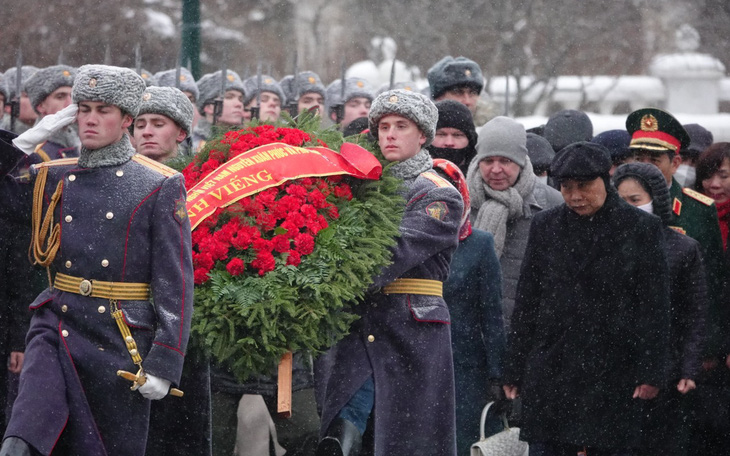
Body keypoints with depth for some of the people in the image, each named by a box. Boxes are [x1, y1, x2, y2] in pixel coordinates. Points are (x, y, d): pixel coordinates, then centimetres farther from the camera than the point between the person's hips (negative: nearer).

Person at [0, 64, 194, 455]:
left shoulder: (161, 187, -1)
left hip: (121, 341, -2)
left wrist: (163, 363, -12)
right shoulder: (52, 178, 10)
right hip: (56, 327, 2)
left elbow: (176, 284, -5)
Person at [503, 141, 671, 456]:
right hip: (550, 368, 2)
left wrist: (650, 373, -7)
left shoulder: (641, 229, 1)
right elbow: (526, 303, 11)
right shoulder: (545, 226, 9)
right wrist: (514, 371, 7)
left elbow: (655, 308, -1)